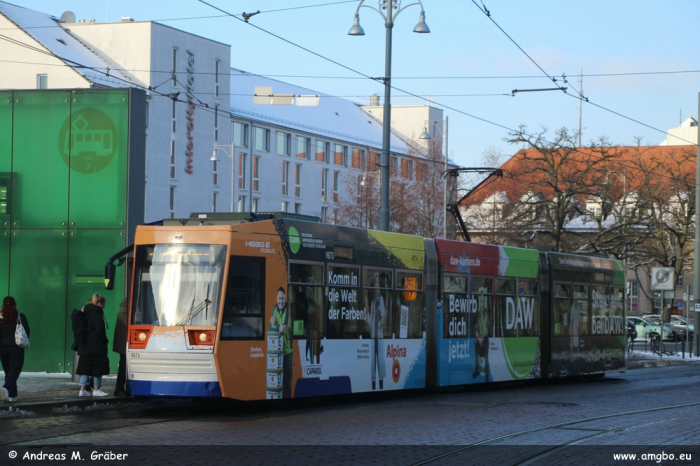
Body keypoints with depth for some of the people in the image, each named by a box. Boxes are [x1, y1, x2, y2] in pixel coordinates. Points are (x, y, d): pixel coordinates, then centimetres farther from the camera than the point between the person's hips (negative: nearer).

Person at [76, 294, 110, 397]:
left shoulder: (86, 314, 11)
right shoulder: (97, 315, -14)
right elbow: (99, 330, -19)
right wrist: (104, 340, -6)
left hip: (85, 346, 8)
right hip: (96, 346, -8)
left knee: (85, 367, 8)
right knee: (98, 367, 1)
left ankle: (82, 389, 6)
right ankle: (96, 389, 5)